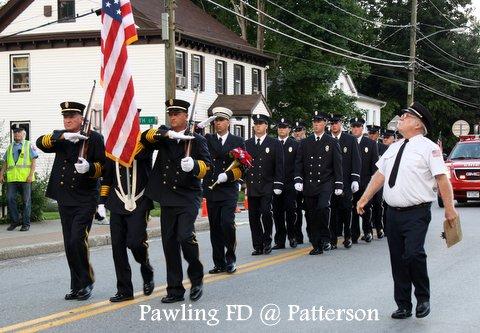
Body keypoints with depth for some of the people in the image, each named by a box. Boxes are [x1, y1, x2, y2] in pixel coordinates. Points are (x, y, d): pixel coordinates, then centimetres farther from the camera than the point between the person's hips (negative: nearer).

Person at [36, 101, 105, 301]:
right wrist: (63, 136, -24)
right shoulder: (59, 137, 11)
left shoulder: (94, 138, -2)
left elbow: (104, 166, -4)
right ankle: (77, 286, 18)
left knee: (77, 241, -15)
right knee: (70, 245, 8)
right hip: (64, 200, 5)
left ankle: (87, 282, 1)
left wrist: (89, 168, -25)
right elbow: (41, 143, -8)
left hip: (85, 200, -5)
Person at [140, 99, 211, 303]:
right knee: (169, 243, 5)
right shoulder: (164, 138, 13)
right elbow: (147, 136, -6)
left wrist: (193, 165, -26)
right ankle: (175, 289, 13)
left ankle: (197, 278, 3)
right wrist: (169, 134, -22)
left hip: (188, 197, -4)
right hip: (167, 199, 4)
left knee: (185, 236, -20)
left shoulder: (196, 139, 4)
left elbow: (206, 165, -5)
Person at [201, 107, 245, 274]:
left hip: (229, 190, -3)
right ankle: (219, 263, 13)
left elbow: (242, 166, 1)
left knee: (227, 223, -15)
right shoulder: (208, 139, 11)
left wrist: (228, 175, -14)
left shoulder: (238, 141, 6)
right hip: (211, 190, 3)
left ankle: (230, 258, 3)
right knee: (215, 228, 5)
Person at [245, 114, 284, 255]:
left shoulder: (275, 144, 4)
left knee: (266, 213, -15)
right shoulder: (247, 144, 12)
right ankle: (258, 246, 9)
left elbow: (279, 166, 0)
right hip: (251, 186, 3)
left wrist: (278, 185, -7)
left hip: (267, 186, -3)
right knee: (253, 216, 2)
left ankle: (267, 242, 2)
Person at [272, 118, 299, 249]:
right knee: (277, 213, 3)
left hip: (290, 184, -2)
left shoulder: (295, 144, 5)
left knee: (290, 210, -4)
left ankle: (291, 236, 14)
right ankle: (280, 241, 8)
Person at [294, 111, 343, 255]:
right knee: (311, 215, 3)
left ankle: (325, 238, -9)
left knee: (323, 207, -25)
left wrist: (339, 185, -2)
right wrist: (298, 179, -4)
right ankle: (317, 246, 11)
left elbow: (337, 165, 3)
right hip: (309, 184, 3)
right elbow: (299, 162, 10)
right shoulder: (305, 143, 12)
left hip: (326, 183, -3)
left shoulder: (332, 142, 5)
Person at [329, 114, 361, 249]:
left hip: (346, 181, -1)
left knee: (346, 209, 1)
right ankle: (333, 239, 4)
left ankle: (347, 237, 13)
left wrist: (355, 179, -5)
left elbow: (356, 161, 3)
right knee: (332, 211, -1)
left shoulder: (350, 140, 5)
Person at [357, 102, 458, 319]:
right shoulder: (393, 148, 16)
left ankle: (423, 298, 2)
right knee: (398, 260, 8)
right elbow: (379, 175, 19)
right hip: (393, 212, 6)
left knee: (413, 254, -21)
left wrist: (449, 209, -15)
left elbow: (442, 178, -10)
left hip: (417, 213, -6)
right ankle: (403, 306, 19)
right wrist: (364, 199, 14)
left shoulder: (428, 147, -5)